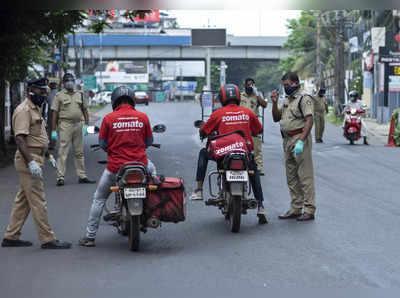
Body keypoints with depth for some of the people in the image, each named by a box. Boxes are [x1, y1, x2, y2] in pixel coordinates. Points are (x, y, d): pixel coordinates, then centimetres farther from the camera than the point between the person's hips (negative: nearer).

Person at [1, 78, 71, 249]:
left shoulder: (36, 109, 18)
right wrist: (31, 162, -29)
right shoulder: (24, 110, -15)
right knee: (38, 201, -7)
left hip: (35, 159, 10)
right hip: (29, 159, -10)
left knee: (23, 201, 13)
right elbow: (20, 138, -23)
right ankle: (48, 240, -5)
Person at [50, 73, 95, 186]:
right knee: (63, 152, -7)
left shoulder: (80, 94, 13)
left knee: (79, 152, 11)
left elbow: (85, 110, 16)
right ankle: (60, 177, -6)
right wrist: (53, 130, -8)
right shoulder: (59, 95, 0)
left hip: (78, 125, 5)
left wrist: (86, 125, 4)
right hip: (65, 125, -4)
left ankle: (82, 176, 17)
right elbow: (55, 113, -3)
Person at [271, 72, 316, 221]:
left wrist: (301, 141, -26)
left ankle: (309, 209, -6)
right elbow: (276, 118, 22)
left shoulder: (304, 98, -10)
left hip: (299, 138, -9)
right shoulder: (286, 100, 18)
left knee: (305, 176, -8)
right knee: (291, 178, 12)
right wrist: (274, 103, 5)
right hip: (287, 140, 9)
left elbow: (309, 121, -19)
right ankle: (295, 209, 18)